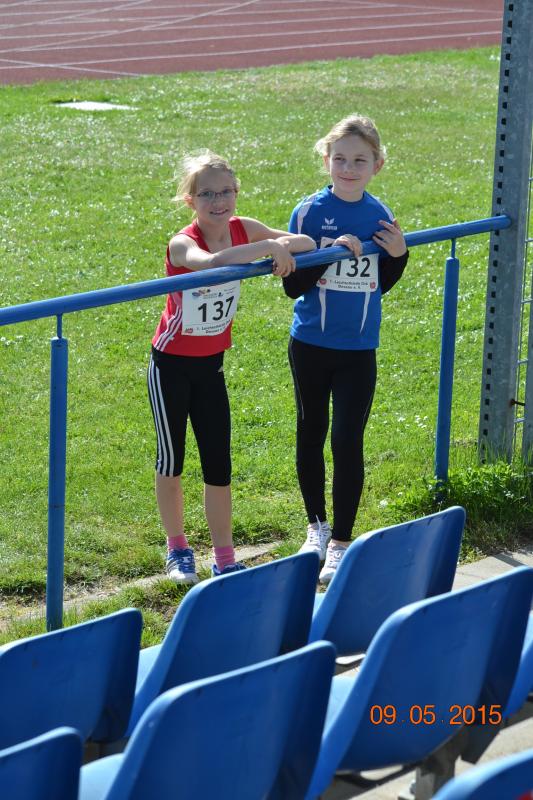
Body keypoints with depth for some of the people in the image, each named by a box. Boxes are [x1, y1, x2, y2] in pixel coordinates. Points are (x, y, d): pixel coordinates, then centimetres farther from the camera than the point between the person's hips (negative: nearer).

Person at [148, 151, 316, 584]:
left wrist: (283, 245, -24)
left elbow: (304, 242, -2)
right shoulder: (183, 244, -25)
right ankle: (177, 548, 27)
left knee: (219, 464, 5)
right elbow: (210, 261, -49)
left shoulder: (243, 229, -8)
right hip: (172, 364, -4)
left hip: (211, 364, 4)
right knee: (171, 459, 10)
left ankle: (224, 558, 14)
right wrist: (268, 247, -46)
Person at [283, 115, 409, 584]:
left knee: (348, 443, -3)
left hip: (358, 349, 1)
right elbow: (292, 285, -14)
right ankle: (317, 526, 31)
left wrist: (398, 254, -8)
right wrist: (332, 252, -26)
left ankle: (341, 542, 8)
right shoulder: (310, 213, -10)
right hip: (311, 344, -1)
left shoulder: (379, 216, -1)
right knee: (311, 436, 13)